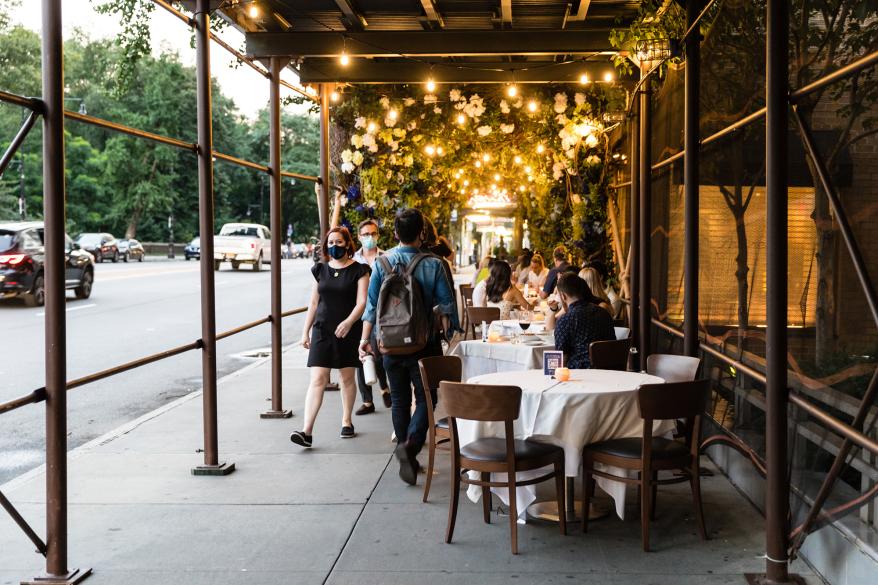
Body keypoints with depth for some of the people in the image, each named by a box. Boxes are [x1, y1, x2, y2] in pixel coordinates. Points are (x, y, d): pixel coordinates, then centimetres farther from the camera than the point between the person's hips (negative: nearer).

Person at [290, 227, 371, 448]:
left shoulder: (358, 270, -2)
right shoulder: (321, 270, 10)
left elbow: (362, 302, -10)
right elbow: (313, 303, 14)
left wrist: (348, 322, -26)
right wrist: (306, 332, 12)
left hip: (348, 331, -2)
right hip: (322, 330, 2)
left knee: (347, 378, 9)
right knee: (317, 379, -7)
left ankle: (346, 422, 28)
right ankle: (307, 432, -13)